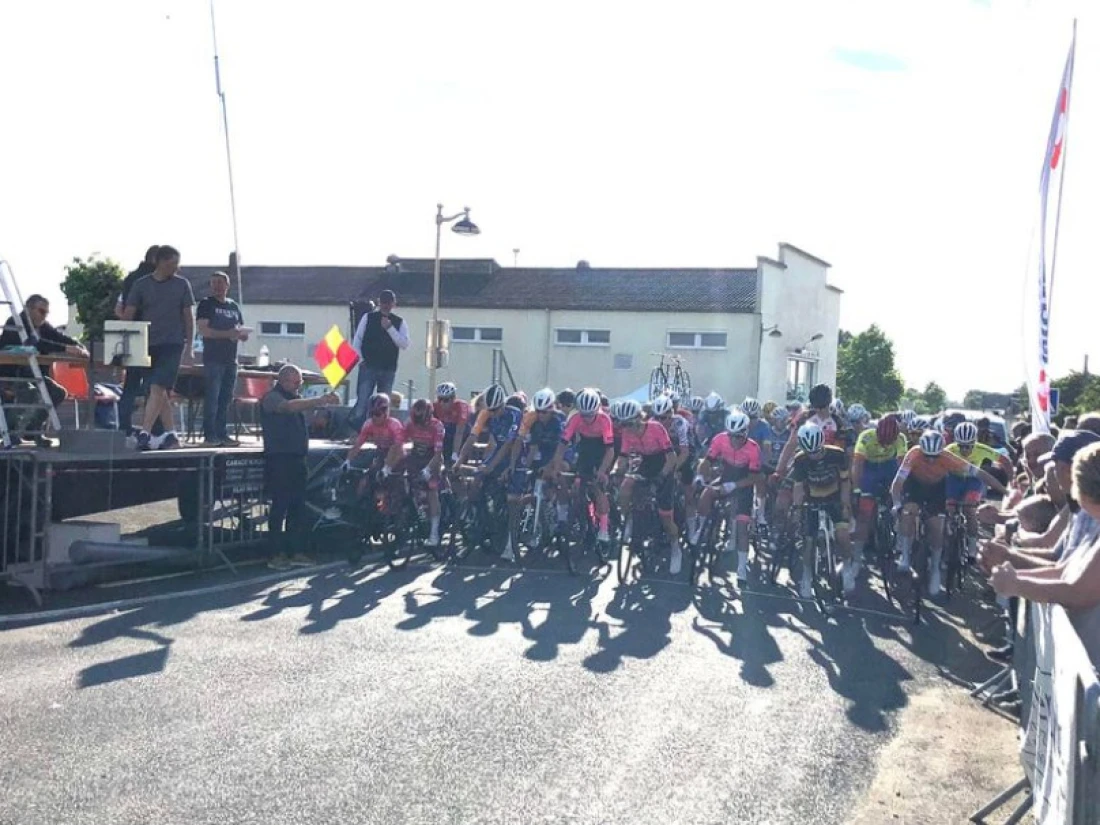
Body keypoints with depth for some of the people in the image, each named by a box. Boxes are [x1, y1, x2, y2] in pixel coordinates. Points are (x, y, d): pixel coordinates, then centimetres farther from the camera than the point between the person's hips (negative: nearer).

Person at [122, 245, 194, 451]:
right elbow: (128, 315, 3)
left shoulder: (181, 285, 4)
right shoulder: (142, 285, 5)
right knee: (160, 392, 8)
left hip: (172, 344, -3)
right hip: (148, 345, 3)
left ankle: (144, 433, -18)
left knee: (157, 389, -15)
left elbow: (188, 317, 6)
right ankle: (170, 434, 17)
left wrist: (189, 348, 1)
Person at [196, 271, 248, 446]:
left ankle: (221, 434, 11)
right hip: (213, 359, -6)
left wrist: (241, 334, -5)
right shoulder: (206, 304, 1)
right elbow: (203, 330, -12)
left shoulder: (234, 306, 17)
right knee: (212, 397, -9)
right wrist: (227, 334, -19)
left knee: (226, 399, 7)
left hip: (230, 359, 6)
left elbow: (244, 334, 19)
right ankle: (209, 435, -8)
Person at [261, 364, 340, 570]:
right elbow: (290, 407, -28)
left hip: (297, 459, 9)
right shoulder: (272, 397, -8)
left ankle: (294, 551, 14)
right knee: (280, 507, -6)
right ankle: (277, 555, -2)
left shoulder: (295, 397, 22)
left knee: (298, 507, 8)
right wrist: (320, 400, -36)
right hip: (279, 460, -9)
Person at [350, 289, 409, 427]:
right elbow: (357, 339, 5)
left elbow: (405, 344, -6)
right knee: (362, 401, -8)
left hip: (389, 370, 2)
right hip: (368, 367, -2)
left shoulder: (399, 322, 6)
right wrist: (360, 359, -6)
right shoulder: (368, 317, 4)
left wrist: (390, 328, -14)